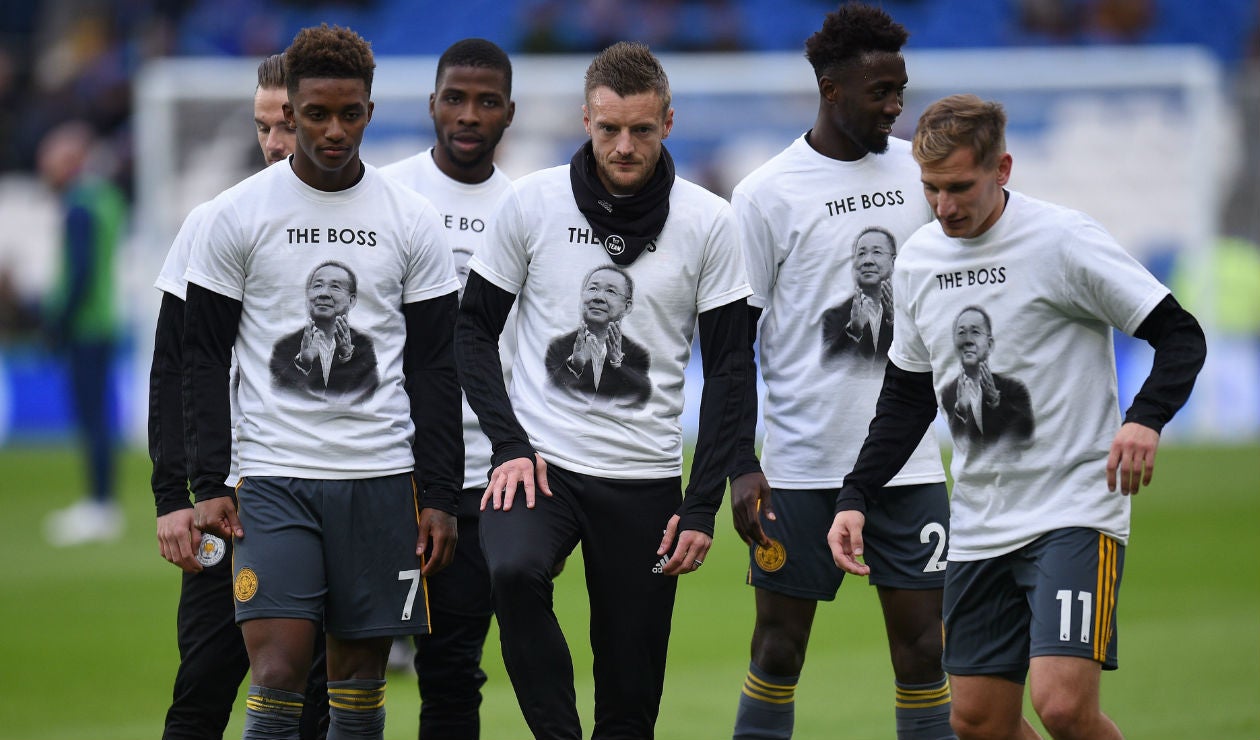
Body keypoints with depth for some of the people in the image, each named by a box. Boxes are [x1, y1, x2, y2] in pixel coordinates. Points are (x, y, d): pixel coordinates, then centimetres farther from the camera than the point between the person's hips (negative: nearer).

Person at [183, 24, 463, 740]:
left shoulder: (413, 220, 5)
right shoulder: (239, 214, 1)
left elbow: (434, 366, 8)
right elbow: (205, 357, 4)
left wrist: (440, 496, 2)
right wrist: (208, 485, -4)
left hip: (382, 478, 2)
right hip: (273, 476, -2)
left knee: (361, 674, 5)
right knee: (279, 671, -13)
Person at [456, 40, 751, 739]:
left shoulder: (709, 223, 0)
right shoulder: (530, 202, 0)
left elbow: (727, 369, 3)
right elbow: (474, 327, 6)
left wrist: (702, 506, -3)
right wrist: (509, 445, -7)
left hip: (645, 478, 1)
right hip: (539, 460, -1)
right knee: (513, 571, -33)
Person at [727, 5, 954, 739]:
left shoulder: (919, 168, 7)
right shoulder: (765, 195, -4)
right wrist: (741, 469, -8)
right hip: (802, 465, -3)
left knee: (921, 646, -1)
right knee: (779, 650, 3)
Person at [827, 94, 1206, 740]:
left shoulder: (1062, 239, -10)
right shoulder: (917, 260, 9)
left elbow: (1180, 336, -9)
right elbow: (907, 396, 19)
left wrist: (1145, 419, -27)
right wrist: (855, 498, 9)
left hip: (1075, 514, -7)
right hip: (978, 528, 7)